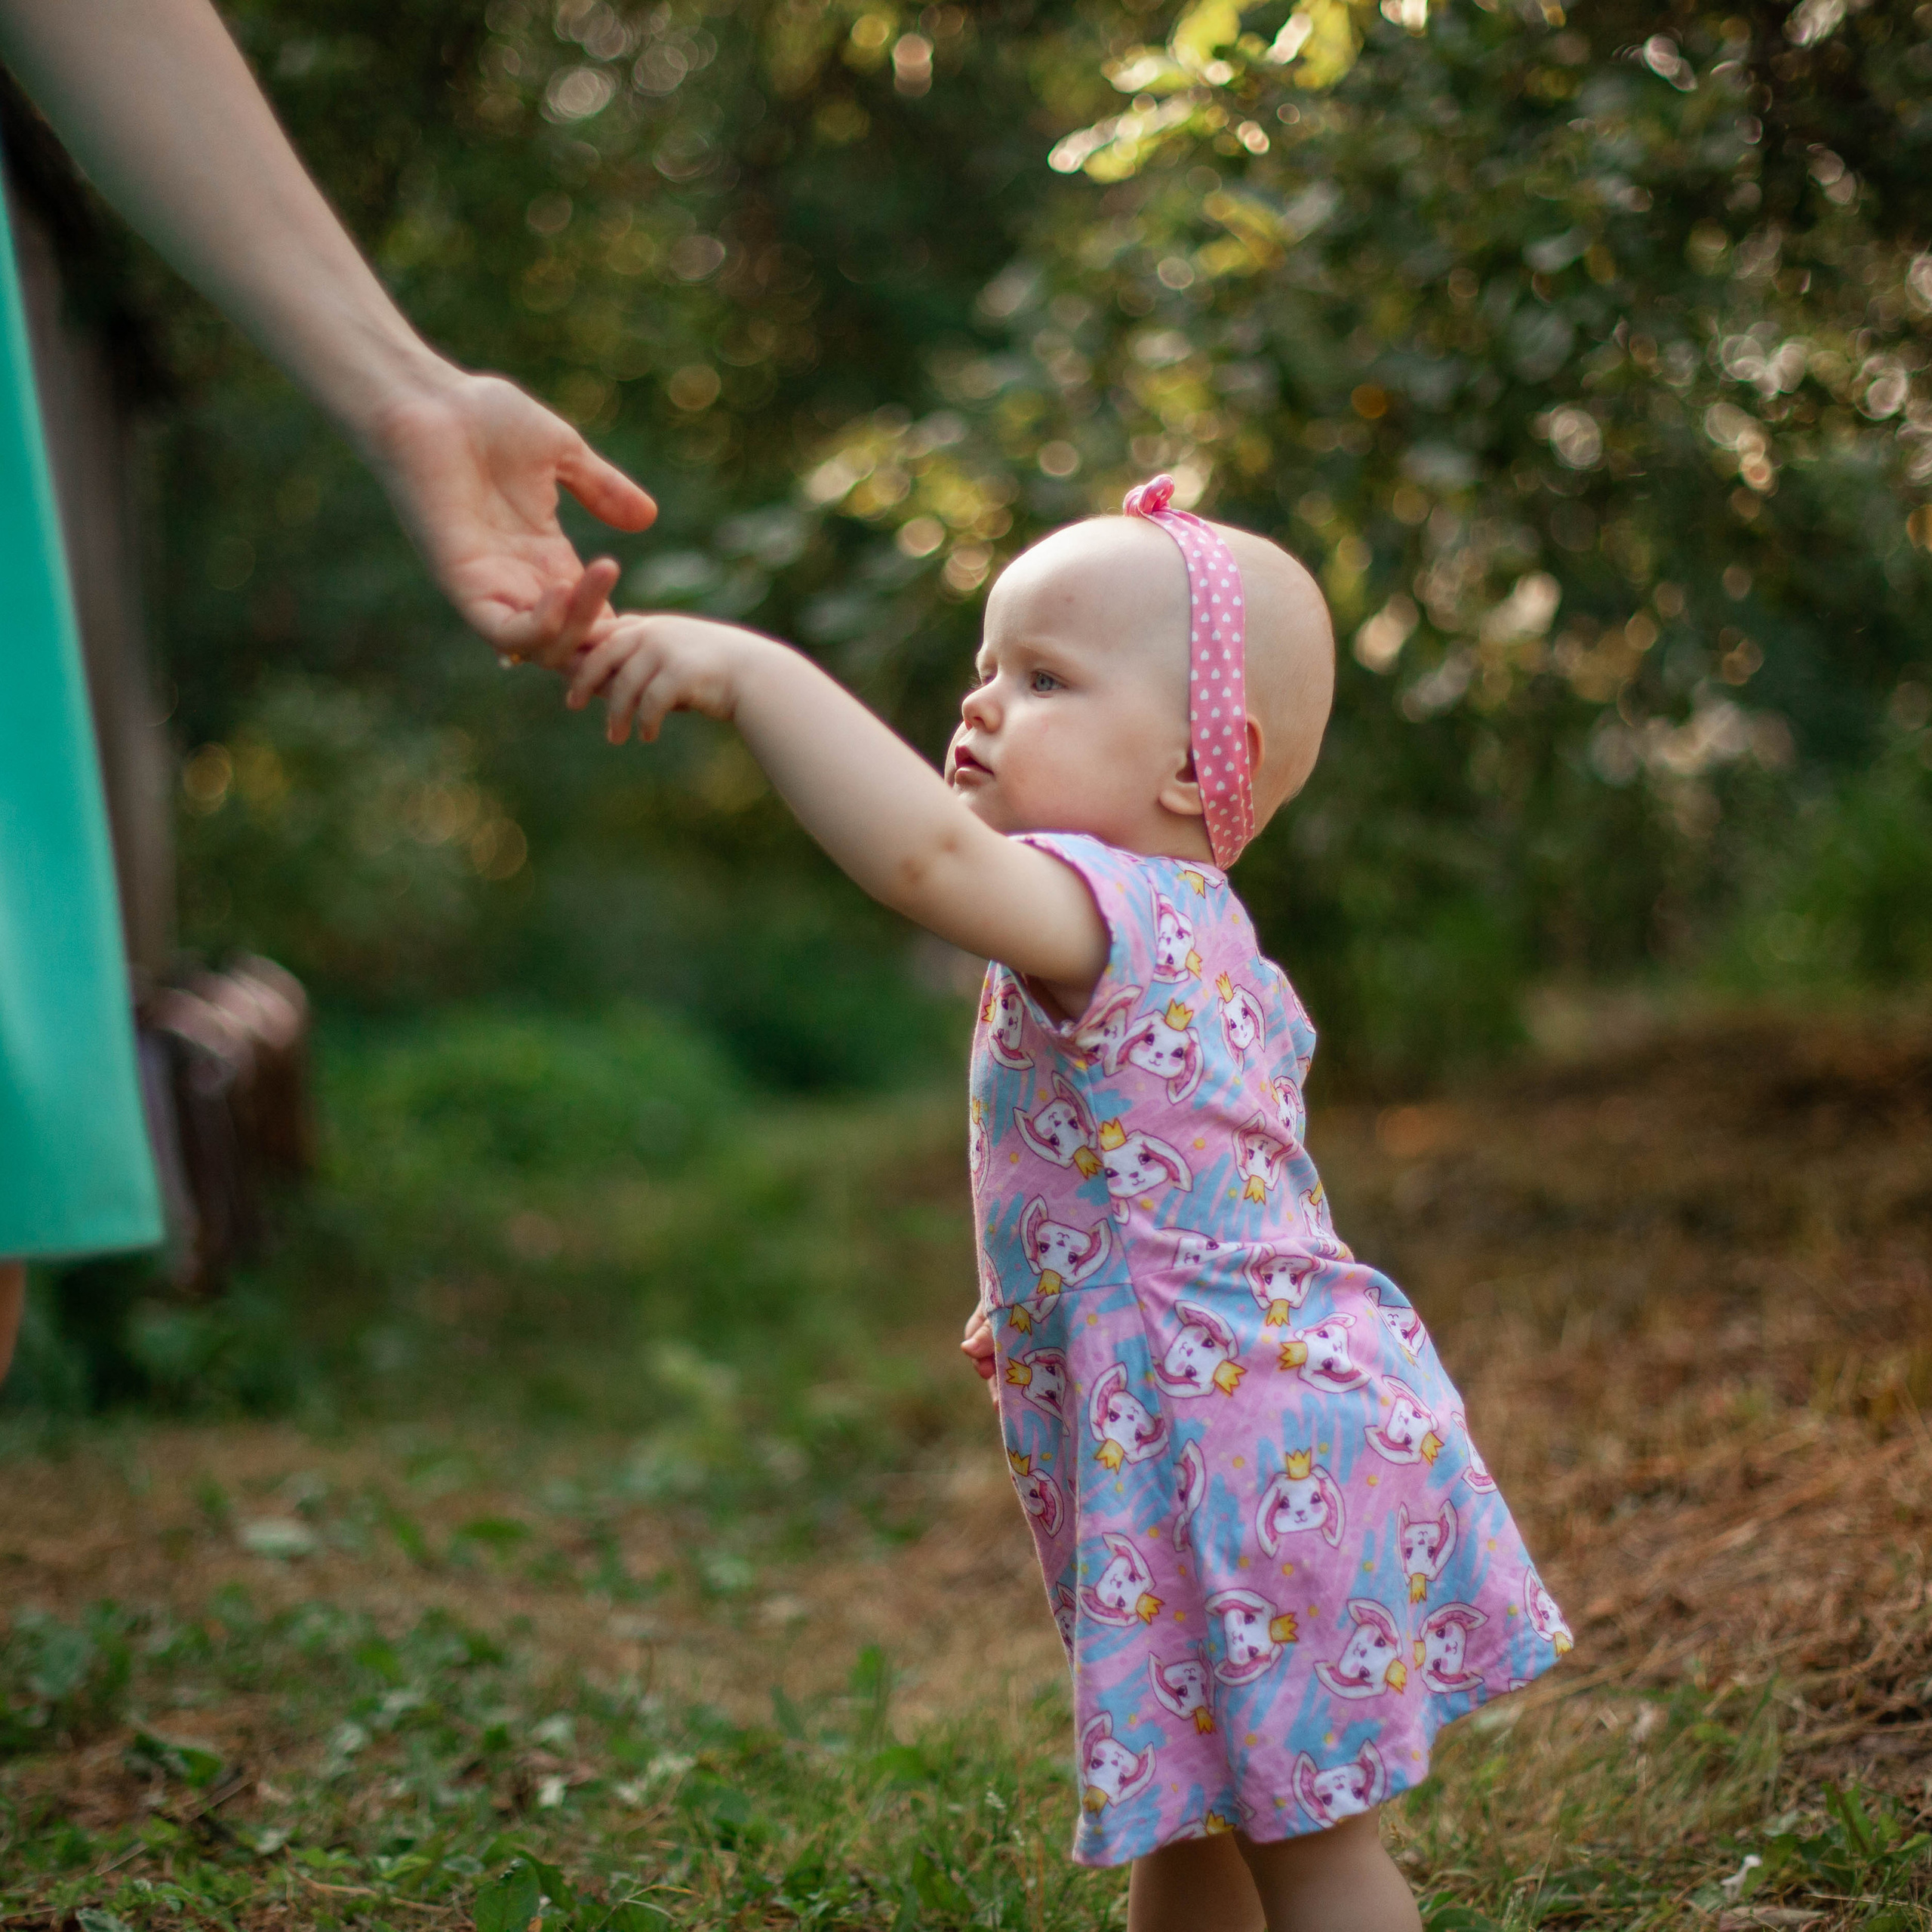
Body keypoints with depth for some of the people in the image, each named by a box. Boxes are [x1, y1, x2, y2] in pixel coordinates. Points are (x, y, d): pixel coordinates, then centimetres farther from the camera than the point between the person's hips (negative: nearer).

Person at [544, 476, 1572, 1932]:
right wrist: (1049, 1294, 22)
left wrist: (751, 671, -39)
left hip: (1253, 1454, -10)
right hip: (1277, 1410, 10)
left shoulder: (1103, 901, -19)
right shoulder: (1208, 938, 12)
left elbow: (928, 853, -41)